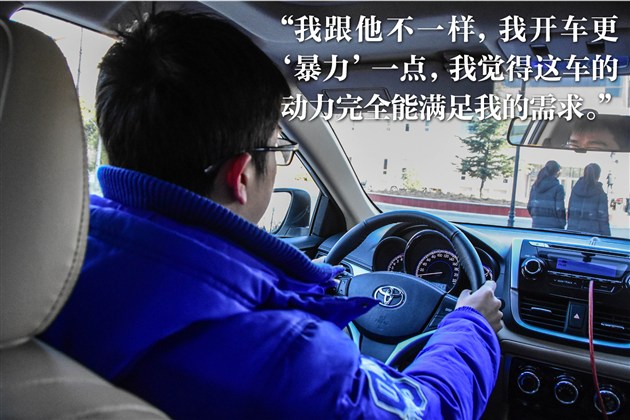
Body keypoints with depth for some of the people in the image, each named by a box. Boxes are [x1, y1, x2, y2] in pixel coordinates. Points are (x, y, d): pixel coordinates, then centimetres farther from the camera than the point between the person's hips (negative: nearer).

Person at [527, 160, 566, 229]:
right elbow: (560, 209, -8)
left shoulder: (535, 186, 7)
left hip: (536, 225, 5)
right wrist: (562, 226, 0)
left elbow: (529, 206, 8)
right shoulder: (558, 188, -8)